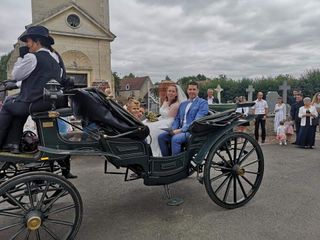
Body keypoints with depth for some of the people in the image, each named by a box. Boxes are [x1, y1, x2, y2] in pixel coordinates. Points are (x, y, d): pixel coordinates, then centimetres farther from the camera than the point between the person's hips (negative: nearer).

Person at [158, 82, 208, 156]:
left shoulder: (203, 103, 0)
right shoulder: (182, 104, 23)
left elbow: (197, 121, -12)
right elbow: (177, 119, 19)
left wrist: (181, 130, -18)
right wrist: (173, 129, -3)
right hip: (180, 130, 7)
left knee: (175, 138, -32)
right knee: (161, 137, -12)